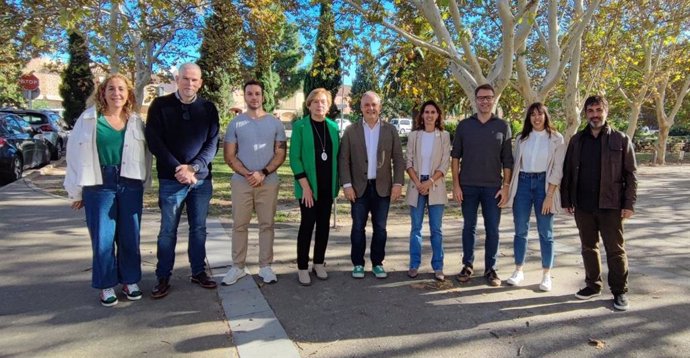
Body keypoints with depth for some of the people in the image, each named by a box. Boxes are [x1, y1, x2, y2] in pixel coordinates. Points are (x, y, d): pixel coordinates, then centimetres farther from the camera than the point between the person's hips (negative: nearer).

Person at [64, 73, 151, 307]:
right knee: (103, 238, 2)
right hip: (99, 186, -2)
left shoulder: (136, 121, 8)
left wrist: (144, 182, 5)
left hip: (130, 185, 2)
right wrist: (77, 190, 3)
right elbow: (76, 154, 3)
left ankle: (130, 280, 22)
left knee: (130, 236, 8)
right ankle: (107, 285, 17)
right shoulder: (89, 119, 1)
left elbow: (145, 154, 10)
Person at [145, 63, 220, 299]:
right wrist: (179, 169, -15)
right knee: (168, 231, 4)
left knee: (199, 229, 11)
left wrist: (193, 167, -14)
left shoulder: (208, 109, 6)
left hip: (202, 179, 2)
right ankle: (163, 278, 16)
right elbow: (154, 142, -6)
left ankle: (199, 272, 23)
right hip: (171, 179, -2)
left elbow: (212, 143, 0)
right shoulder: (160, 105, 0)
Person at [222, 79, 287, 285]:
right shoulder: (236, 123, 5)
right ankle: (238, 267, 15)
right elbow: (229, 156, 2)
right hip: (241, 182, 0)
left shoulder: (275, 123, 5)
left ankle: (265, 266, 15)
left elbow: (281, 154, 2)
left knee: (267, 224, 5)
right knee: (239, 225, 4)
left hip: (268, 182, 0)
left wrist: (263, 173, -12)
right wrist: (247, 174, -11)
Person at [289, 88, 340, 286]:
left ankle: (319, 263, 23)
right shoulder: (300, 126, -4)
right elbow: (294, 158, -8)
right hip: (309, 186, -4)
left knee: (324, 224, 9)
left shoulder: (333, 126, 7)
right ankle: (302, 268, 11)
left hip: (328, 186, 4)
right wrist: (305, 185, -15)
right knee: (307, 224, 0)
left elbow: (336, 155, 11)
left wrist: (337, 183, 5)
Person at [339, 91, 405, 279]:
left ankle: (377, 263, 20)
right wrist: (347, 184, -8)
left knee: (380, 228, 8)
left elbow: (398, 159, 3)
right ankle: (358, 264, 18)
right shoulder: (351, 131, 2)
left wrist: (398, 183, -5)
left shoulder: (390, 130, 5)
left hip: (383, 187, 1)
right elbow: (344, 160, -1)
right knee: (358, 227, 6)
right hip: (359, 187, -1)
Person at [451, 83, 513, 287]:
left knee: (492, 229, 4)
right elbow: (455, 156, 3)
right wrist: (456, 184, -3)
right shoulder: (464, 125, 3)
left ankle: (490, 268, 16)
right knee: (469, 227, 9)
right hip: (468, 186, 0)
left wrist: (506, 186, -3)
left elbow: (507, 160, 4)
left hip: (493, 187, 0)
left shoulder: (503, 126, 4)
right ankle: (468, 265, 20)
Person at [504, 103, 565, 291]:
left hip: (543, 184, -2)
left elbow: (557, 169, -5)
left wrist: (549, 196, -12)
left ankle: (546, 275, 14)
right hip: (523, 183, 2)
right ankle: (518, 270, 18)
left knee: (545, 232, 4)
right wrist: (508, 188, 0)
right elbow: (514, 164, 8)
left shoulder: (556, 139, 0)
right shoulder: (521, 138, 8)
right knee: (520, 230, 6)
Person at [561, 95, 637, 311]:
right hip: (582, 206, 3)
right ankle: (593, 285, 26)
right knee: (589, 247, 13)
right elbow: (567, 172, 9)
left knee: (615, 250, 4)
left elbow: (631, 174, -2)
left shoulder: (620, 140, 0)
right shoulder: (577, 140, 9)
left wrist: (629, 204, -8)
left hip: (610, 205, -3)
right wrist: (566, 200, 4)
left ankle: (619, 292, 15)